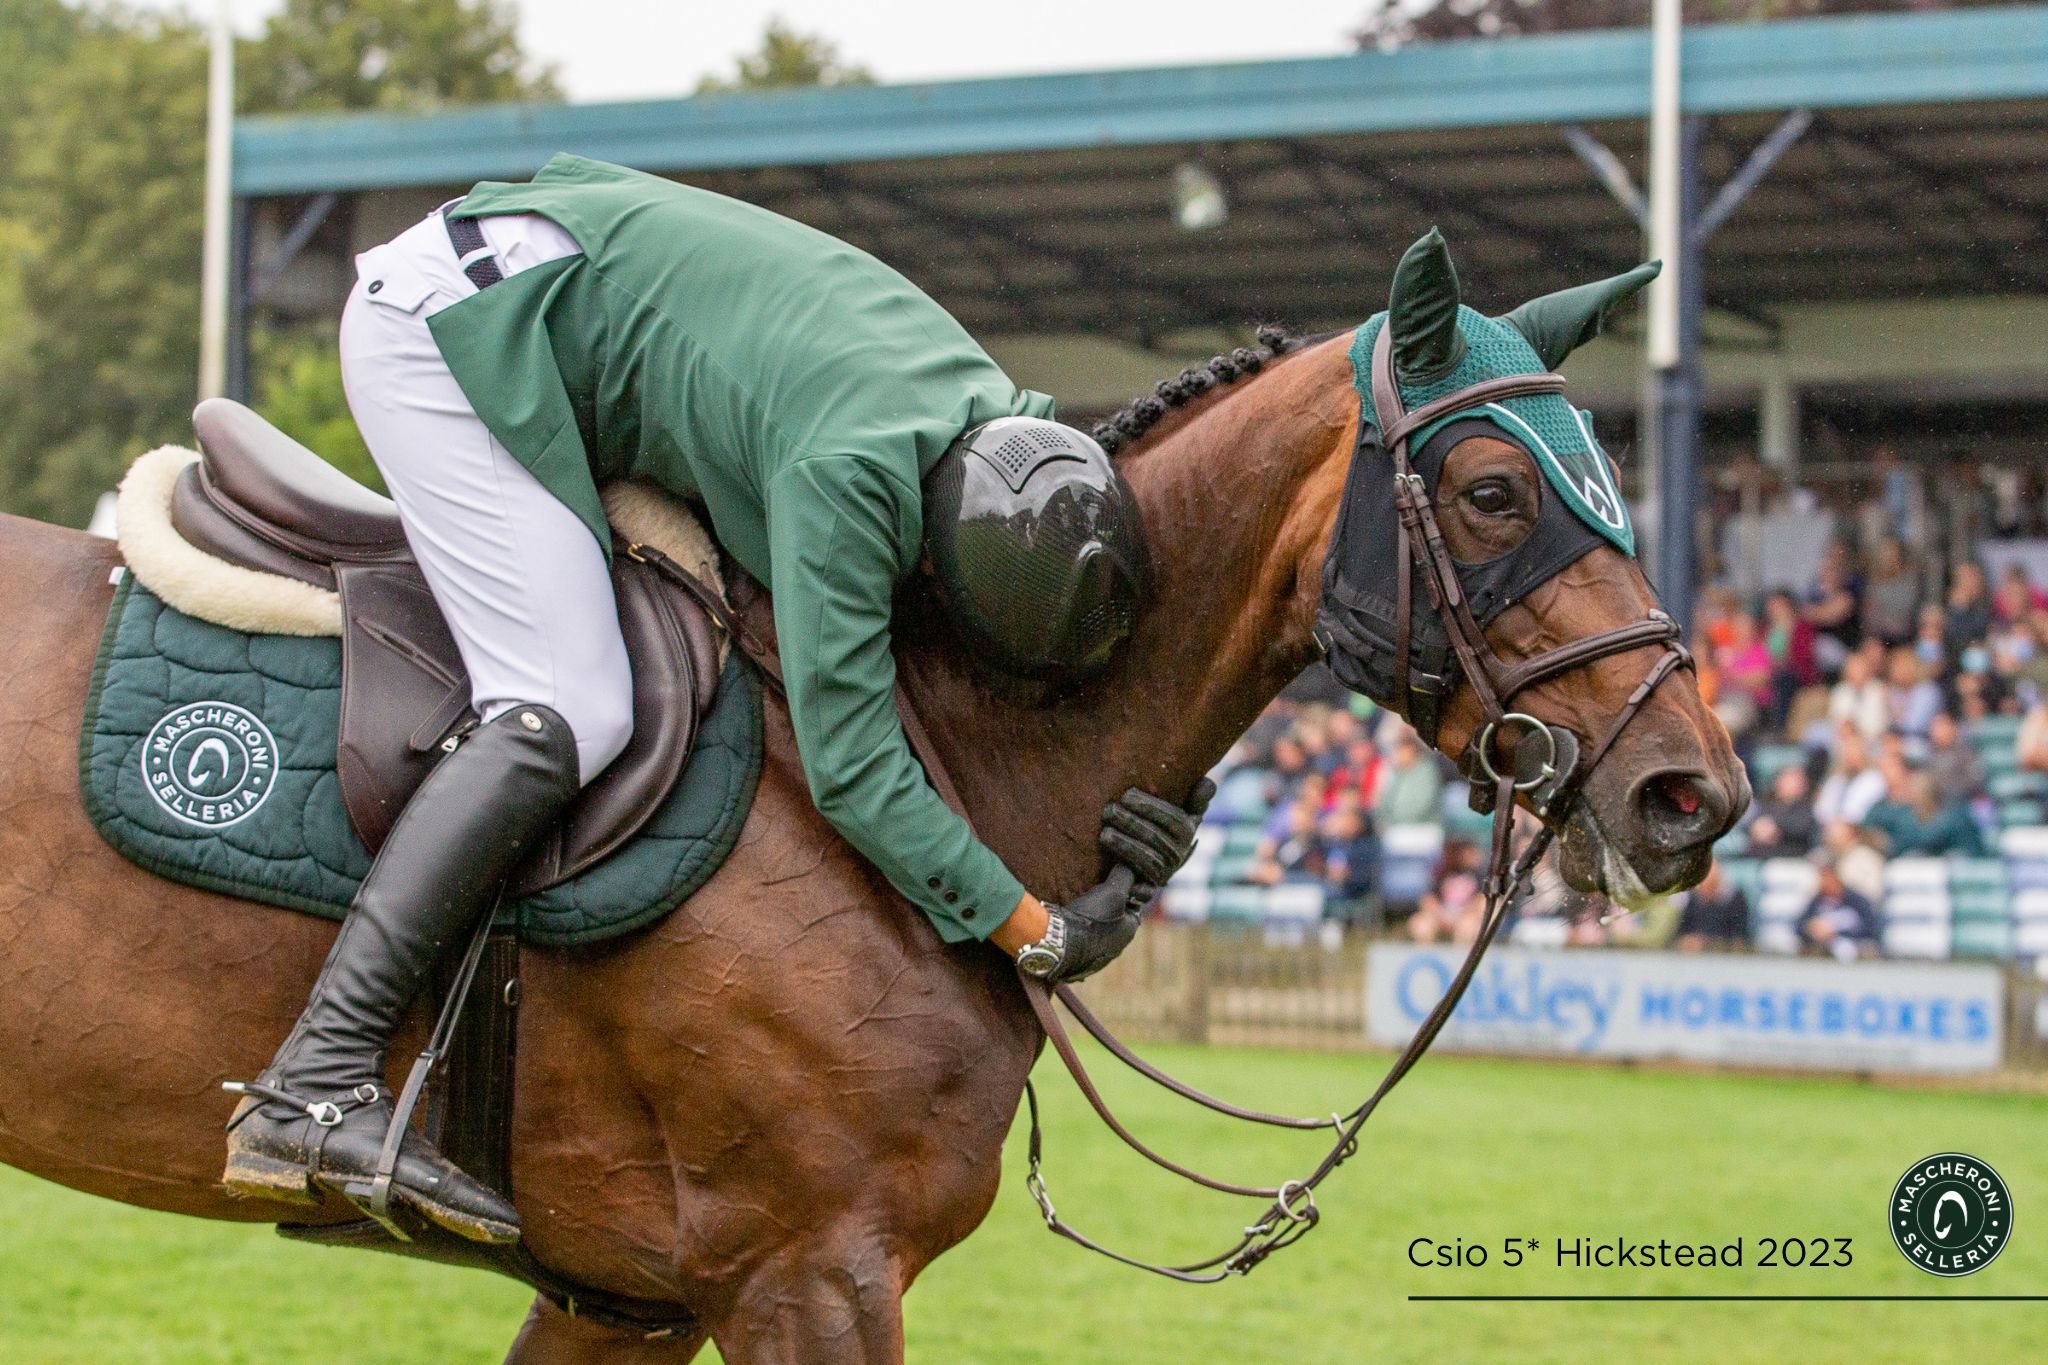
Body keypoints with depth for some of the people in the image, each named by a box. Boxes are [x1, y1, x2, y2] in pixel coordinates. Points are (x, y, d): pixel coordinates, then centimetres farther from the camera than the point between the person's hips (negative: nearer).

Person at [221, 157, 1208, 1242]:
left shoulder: (1009, 431, -6)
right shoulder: (847, 473, -32)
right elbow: (851, 765, -32)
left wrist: (1165, 794, -8)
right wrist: (1043, 934, -25)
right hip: (456, 311, -9)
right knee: (572, 712, -20)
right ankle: (313, 1090, -27)